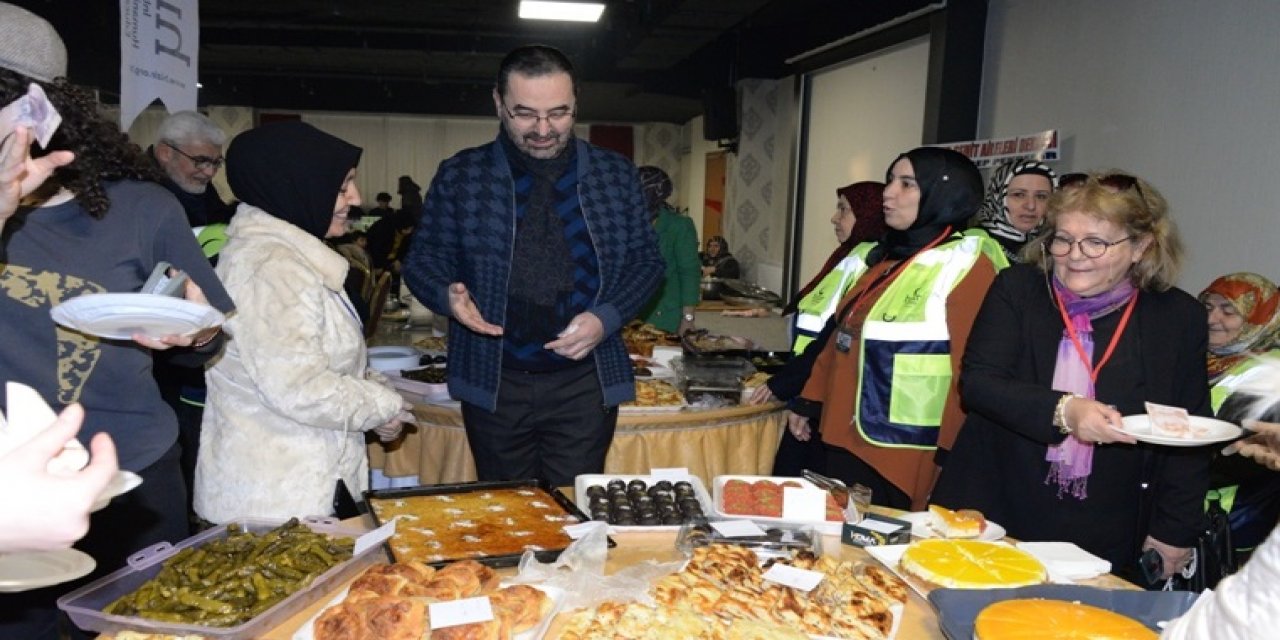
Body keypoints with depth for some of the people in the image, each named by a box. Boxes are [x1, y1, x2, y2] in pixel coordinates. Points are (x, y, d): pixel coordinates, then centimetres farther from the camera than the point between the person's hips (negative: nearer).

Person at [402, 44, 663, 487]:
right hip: (493, 383, 0)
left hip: (585, 381, 0)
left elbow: (646, 261, 7)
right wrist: (449, 295, -17)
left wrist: (606, 318, -11)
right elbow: (423, 260, 6)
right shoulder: (460, 176, 1)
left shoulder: (616, 175, 3)